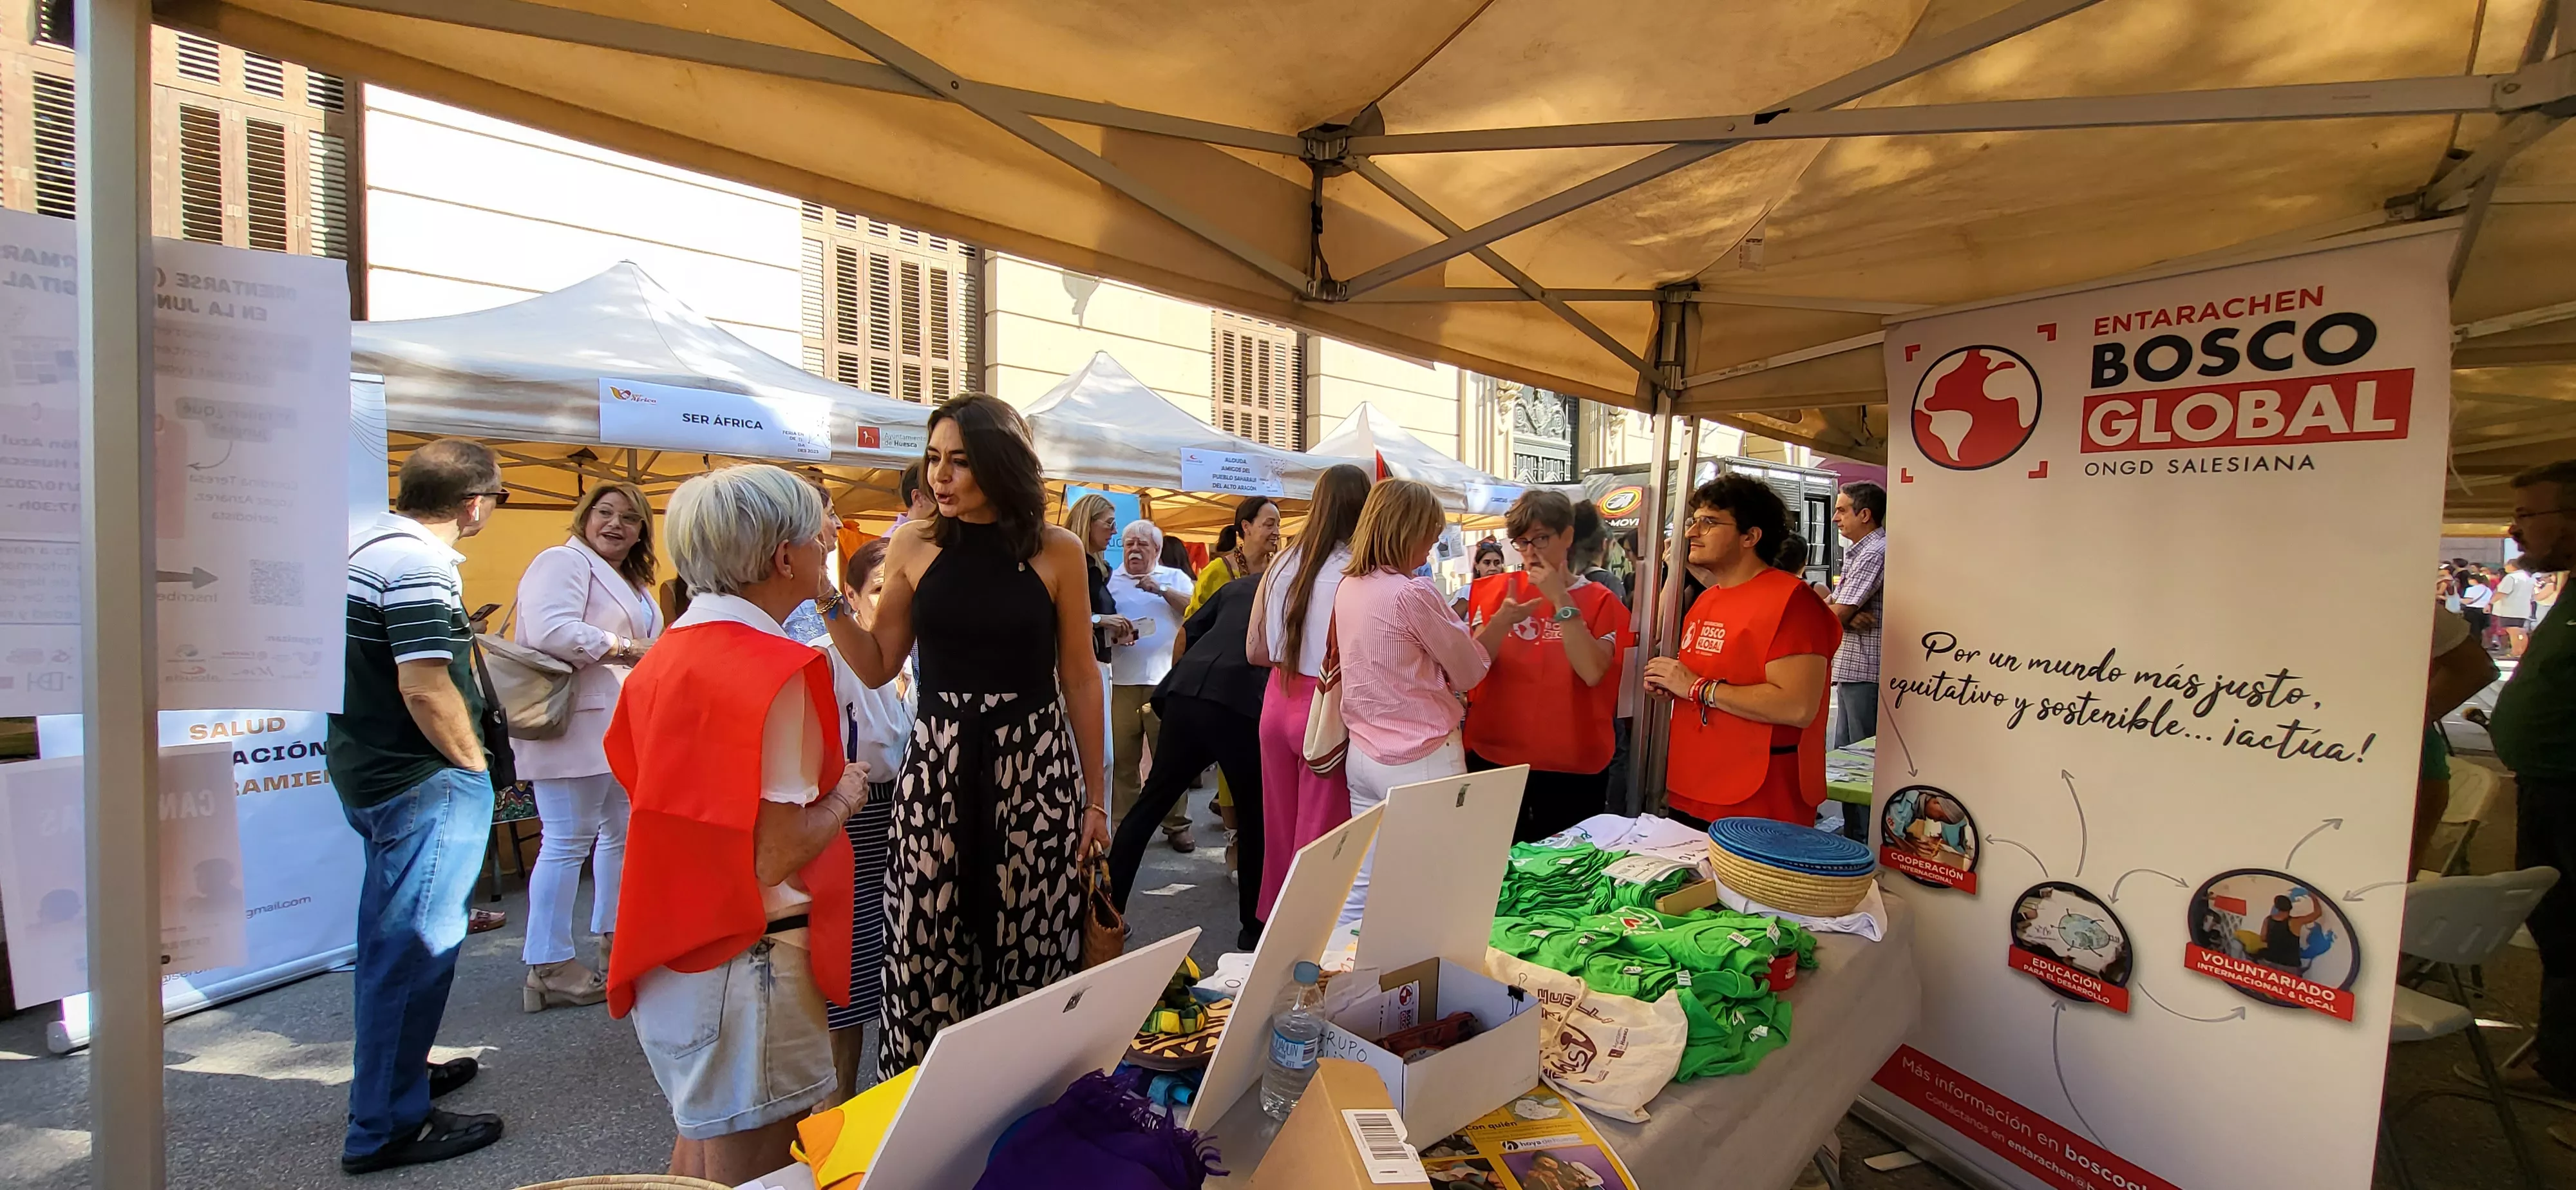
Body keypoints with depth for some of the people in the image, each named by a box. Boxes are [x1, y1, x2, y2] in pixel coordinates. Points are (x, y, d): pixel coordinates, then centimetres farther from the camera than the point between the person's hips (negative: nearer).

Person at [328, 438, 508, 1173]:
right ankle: (386, 1126, 11)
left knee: (391, 936, 23)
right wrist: (474, 762, -14)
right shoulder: (418, 564, -22)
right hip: (421, 782, -11)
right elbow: (426, 690, -25)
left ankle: (394, 1070, 40)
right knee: (415, 946, -1)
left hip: (366, 766, 11)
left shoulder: (371, 541, 10)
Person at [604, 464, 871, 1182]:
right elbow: (773, 854, -25)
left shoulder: (669, 651, 4)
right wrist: (845, 796, -7)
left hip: (670, 954, 9)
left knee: (700, 1151, 27)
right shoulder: (775, 669, -23)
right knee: (752, 1167, 8)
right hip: (744, 961, -9)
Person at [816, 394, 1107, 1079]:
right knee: (925, 951, 6)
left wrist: (1096, 796, 5)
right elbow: (877, 666, 8)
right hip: (936, 766, 2)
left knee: (1029, 948, 5)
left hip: (1036, 768, -1)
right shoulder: (914, 547, 3)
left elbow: (1079, 678, 3)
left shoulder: (1058, 552, -3)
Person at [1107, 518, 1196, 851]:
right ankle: (1123, 824, 15)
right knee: (1122, 757, 4)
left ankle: (1176, 825, 11)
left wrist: (1161, 590, -14)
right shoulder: (1110, 580, 13)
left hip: (1165, 680, -1)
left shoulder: (1174, 578, 10)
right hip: (1122, 682, 1)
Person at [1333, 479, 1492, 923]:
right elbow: (1469, 673, -6)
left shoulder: (1347, 587, 5)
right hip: (1422, 760, -7)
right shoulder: (1414, 593, -18)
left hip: (1364, 755, 7)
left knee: (1361, 889, 14)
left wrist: (1446, 621, 12)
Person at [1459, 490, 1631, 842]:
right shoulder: (1496, 589, 2)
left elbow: (1592, 673, -16)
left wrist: (1562, 601, -19)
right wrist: (1502, 620, -23)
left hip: (1572, 765, -1)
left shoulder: (1600, 600, -1)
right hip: (1494, 757, 1)